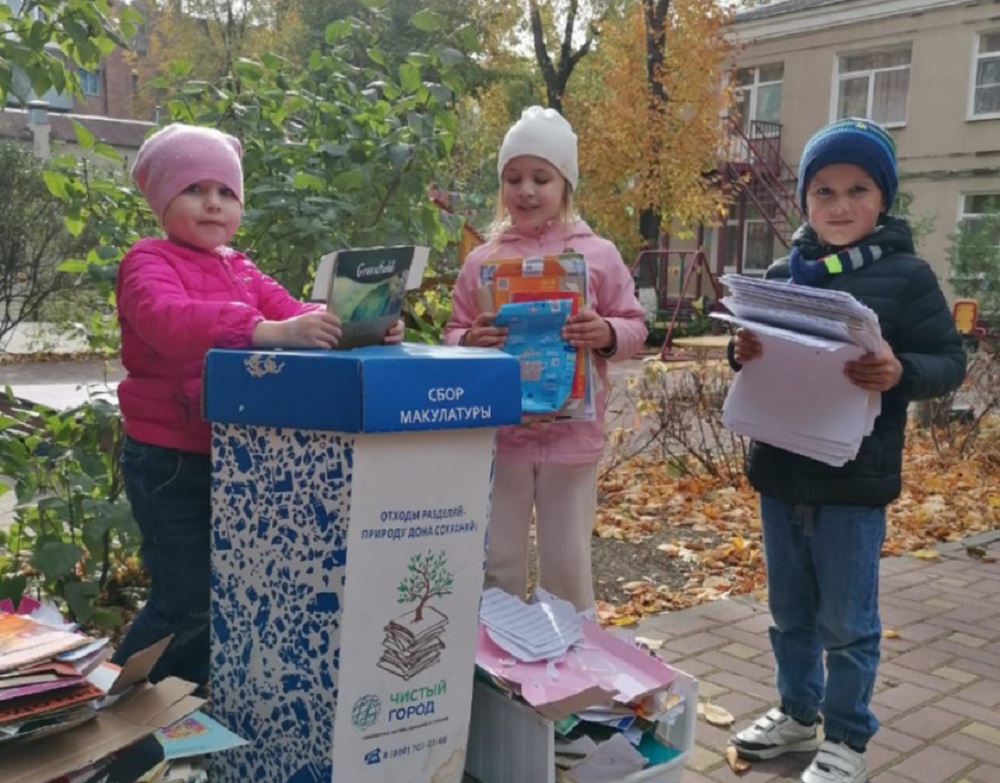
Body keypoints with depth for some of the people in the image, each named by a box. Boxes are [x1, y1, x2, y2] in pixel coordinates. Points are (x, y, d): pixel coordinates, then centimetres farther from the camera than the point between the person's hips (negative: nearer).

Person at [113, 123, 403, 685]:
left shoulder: (240, 270, 13)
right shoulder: (148, 262, -10)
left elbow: (294, 312, -1)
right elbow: (169, 319, -33)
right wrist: (270, 330, -48)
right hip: (169, 461, -7)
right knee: (187, 604, -4)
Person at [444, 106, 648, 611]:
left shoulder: (598, 255, 1)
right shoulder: (483, 260, 4)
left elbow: (635, 326, 4)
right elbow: (454, 335, 8)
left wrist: (606, 334, -18)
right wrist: (471, 342, -14)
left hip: (572, 435, -1)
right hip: (498, 434, 1)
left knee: (567, 565, 9)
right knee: (497, 564, 11)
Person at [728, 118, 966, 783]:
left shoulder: (907, 275, -6)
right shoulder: (784, 274, 5)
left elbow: (950, 361, -6)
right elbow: (758, 350, 13)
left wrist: (900, 373, -26)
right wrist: (745, 352, -9)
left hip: (854, 480, -4)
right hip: (780, 472, 4)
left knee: (847, 621, 7)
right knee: (790, 612, 18)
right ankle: (797, 712, 36)